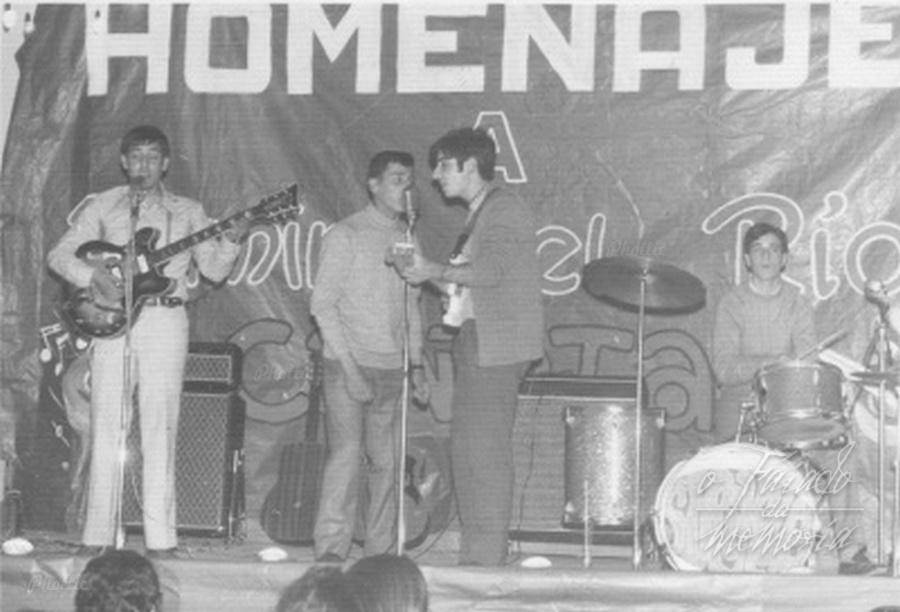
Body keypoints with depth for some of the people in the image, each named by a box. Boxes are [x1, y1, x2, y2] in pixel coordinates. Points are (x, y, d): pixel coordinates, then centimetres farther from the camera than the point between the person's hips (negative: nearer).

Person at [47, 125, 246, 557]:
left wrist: (230, 242, -15)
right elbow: (59, 254, 7)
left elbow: (214, 270, 5)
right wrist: (93, 275, -12)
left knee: (159, 428, -4)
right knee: (106, 427, -1)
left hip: (164, 322, -1)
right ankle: (97, 537, 2)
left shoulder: (186, 211, 12)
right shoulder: (102, 207, 12)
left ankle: (160, 538, -3)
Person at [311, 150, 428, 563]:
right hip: (348, 364, -5)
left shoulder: (406, 239, 14)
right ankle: (330, 548, -10)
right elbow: (322, 303, -7)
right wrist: (349, 365, -13)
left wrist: (416, 363, 13)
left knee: (386, 462, 3)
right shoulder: (345, 236, -3)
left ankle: (380, 550, 9)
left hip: (391, 369, 5)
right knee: (346, 453, -12)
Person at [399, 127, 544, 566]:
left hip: (495, 346, -10)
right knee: (465, 447, 9)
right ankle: (475, 551, 12)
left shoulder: (504, 209, -8)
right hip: (474, 343, 10)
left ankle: (487, 555, -8)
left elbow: (493, 270, -22)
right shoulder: (479, 214, 21)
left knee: (487, 451, -9)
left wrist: (437, 271, -14)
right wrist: (428, 274, 10)